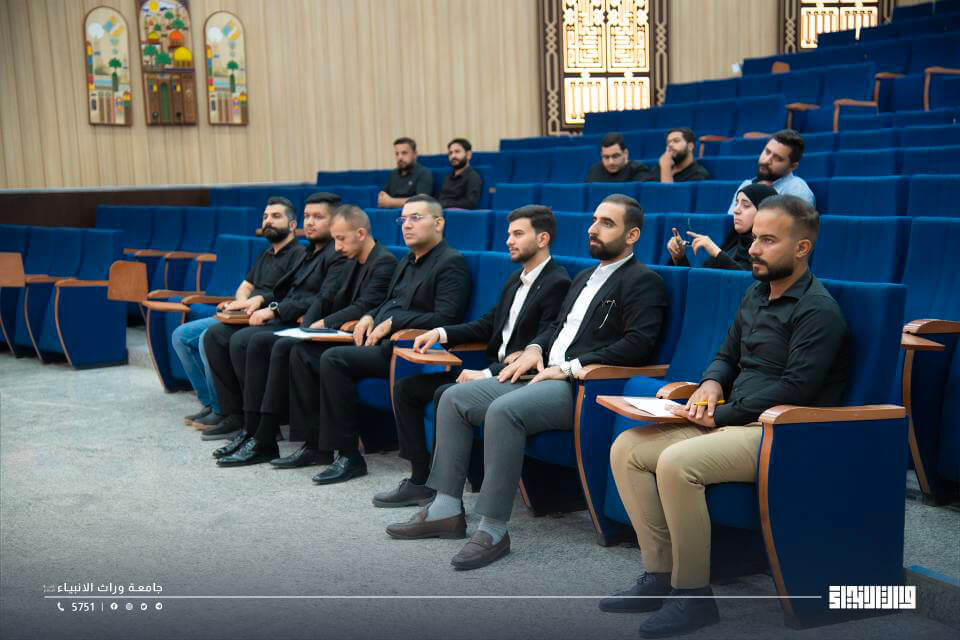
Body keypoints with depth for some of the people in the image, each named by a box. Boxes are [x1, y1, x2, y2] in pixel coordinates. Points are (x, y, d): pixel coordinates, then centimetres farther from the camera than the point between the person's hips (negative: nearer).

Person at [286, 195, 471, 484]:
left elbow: (445, 319, -18)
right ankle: (314, 441, 2)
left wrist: (391, 323, -16)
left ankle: (348, 456, -21)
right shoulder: (406, 263, 22)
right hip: (380, 342, 10)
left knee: (333, 359, -28)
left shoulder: (451, 263, -7)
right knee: (302, 352, -1)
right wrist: (370, 317, 8)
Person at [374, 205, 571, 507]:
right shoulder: (516, 279, 17)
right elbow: (488, 325, 23)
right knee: (406, 387, 2)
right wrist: (441, 333, 7)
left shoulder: (558, 283, -13)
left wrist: (488, 374, -24)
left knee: (446, 394, -30)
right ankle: (420, 480, 3)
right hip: (493, 370, 10)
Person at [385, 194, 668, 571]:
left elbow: (639, 344, -17)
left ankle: (493, 529, -27)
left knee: (503, 410, -34)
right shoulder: (585, 277, 26)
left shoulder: (644, 282, -3)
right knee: (454, 398, -2)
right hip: (545, 374, 10)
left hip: (580, 387, -9)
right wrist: (535, 349, 8)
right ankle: (447, 510, 0)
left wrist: (570, 367, -16)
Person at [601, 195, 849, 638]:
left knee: (676, 462, -32)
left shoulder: (818, 311, -10)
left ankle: (693, 596, -19)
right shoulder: (756, 295, 18)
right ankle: (659, 576, -4)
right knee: (627, 448, -5)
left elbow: (796, 388, -19)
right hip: (732, 422, 9)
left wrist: (724, 414, -16)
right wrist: (712, 384, 4)